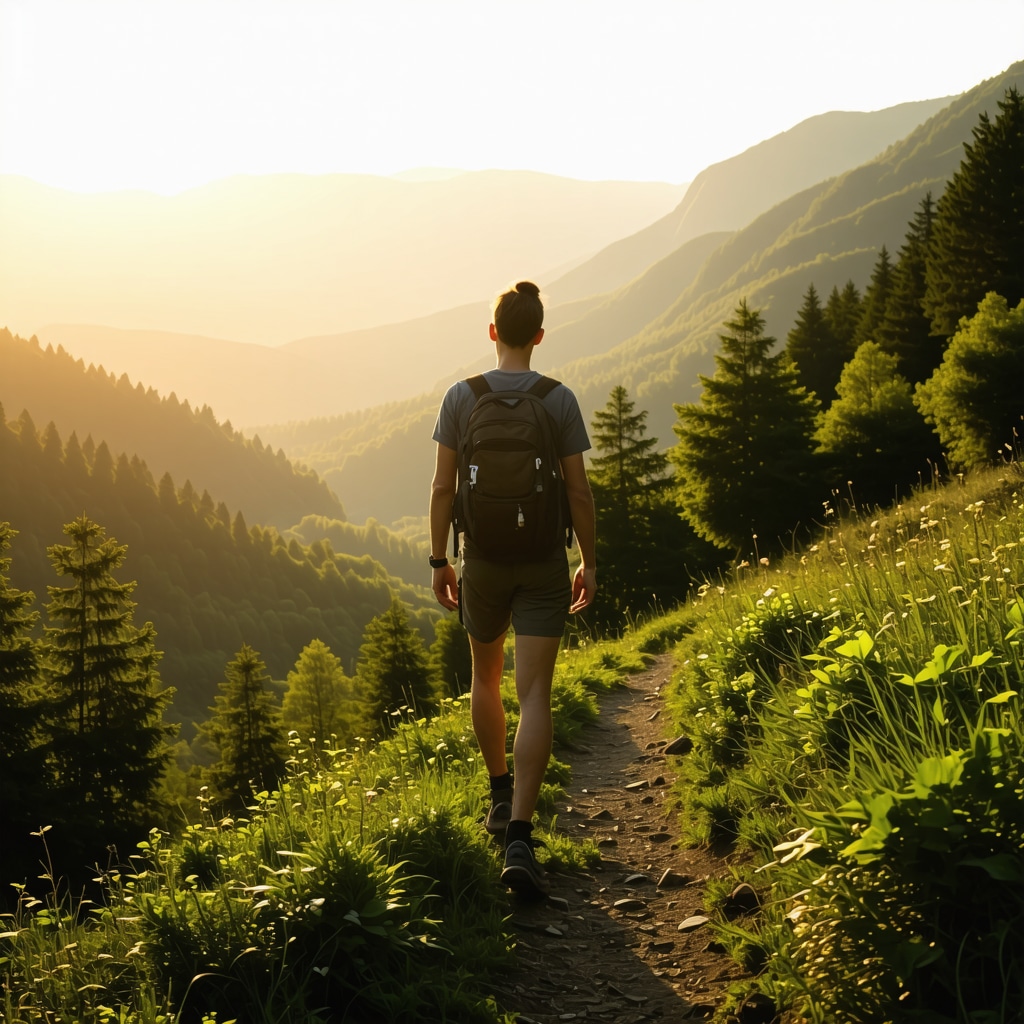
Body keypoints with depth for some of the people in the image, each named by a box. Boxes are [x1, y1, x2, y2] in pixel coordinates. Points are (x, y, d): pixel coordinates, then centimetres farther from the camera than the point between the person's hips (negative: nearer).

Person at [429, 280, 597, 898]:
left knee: (486, 677, 23)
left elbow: (443, 487, -2)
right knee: (535, 695, -5)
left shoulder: (461, 397, -3)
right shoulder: (560, 400, -5)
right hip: (544, 563, -2)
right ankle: (519, 837, -14)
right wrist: (590, 563, 6)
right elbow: (579, 490, -4)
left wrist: (440, 560, 7)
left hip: (483, 560, 2)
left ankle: (501, 796, 38)